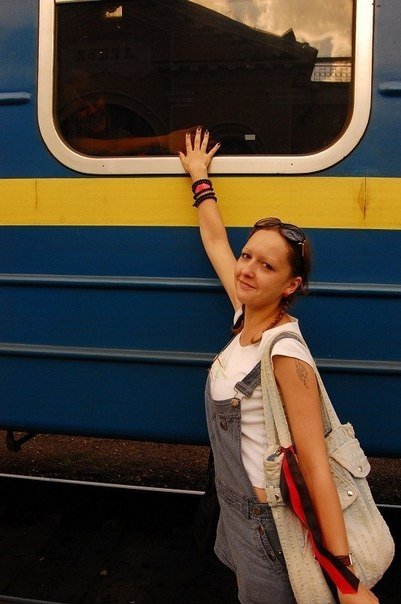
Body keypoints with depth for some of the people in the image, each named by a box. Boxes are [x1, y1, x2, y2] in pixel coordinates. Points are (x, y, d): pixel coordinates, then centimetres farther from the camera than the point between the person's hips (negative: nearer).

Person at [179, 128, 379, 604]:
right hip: (236, 504, 7)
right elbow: (215, 239, 8)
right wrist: (198, 175, 21)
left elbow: (315, 465, -28)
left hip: (266, 519, -7)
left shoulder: (285, 352, -27)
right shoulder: (246, 315, -6)